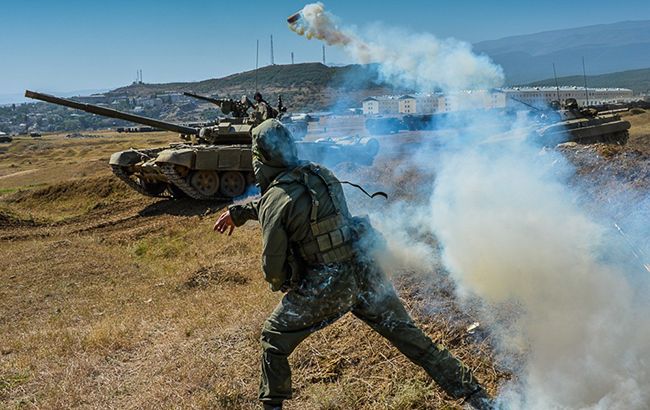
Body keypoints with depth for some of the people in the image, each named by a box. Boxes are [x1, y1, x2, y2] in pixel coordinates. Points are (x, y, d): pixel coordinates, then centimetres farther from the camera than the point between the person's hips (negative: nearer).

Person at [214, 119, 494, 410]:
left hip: (326, 287, -6)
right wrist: (239, 212, 32)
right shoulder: (319, 173, 6)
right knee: (408, 335, 15)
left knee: (274, 339, 16)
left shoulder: (273, 201, -12)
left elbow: (273, 265, -7)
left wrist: (281, 285, 16)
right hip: (366, 271, 6)